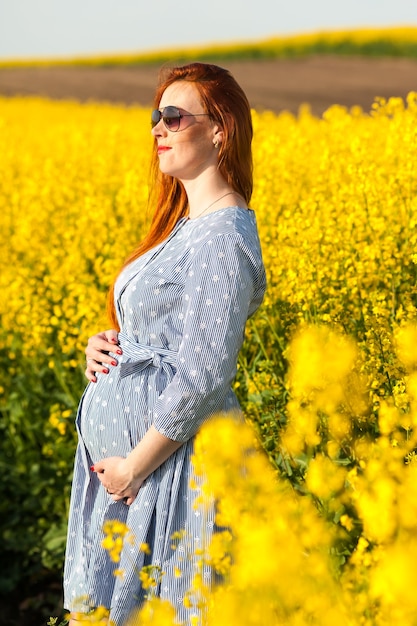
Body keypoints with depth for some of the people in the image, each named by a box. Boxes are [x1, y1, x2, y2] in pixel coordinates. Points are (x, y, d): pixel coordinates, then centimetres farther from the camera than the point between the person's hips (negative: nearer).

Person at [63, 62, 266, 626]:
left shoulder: (221, 238, -19)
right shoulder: (184, 225, 13)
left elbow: (202, 379, -23)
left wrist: (134, 468, -16)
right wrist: (104, 347, 2)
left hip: (172, 465, -10)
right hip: (123, 457, 10)